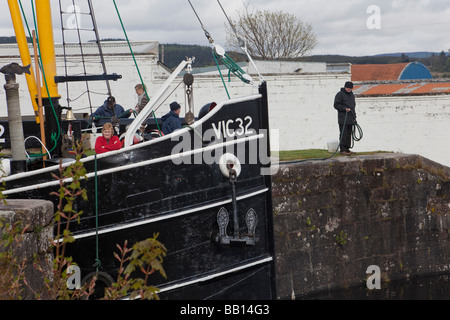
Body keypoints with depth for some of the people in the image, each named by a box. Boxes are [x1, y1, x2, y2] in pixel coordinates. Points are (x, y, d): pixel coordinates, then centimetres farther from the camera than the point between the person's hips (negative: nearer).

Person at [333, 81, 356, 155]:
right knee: (343, 134, -9)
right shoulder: (340, 94, -6)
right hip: (343, 119, -7)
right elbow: (336, 105, -11)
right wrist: (345, 108, -22)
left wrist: (354, 117, 22)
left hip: (350, 119, 7)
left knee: (349, 135, 9)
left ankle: (347, 149, 15)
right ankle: (342, 150, -8)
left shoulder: (352, 95, 19)